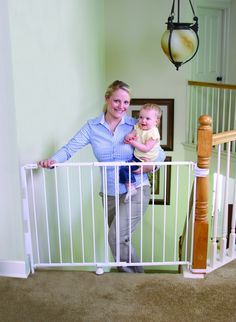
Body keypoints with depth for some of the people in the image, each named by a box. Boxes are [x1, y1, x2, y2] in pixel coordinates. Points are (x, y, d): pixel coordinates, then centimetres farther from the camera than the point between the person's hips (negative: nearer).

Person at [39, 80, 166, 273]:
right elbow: (70, 148, -6)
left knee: (117, 237, -11)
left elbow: (159, 153, 2)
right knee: (119, 240, 13)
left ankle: (136, 275, 13)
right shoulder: (92, 127, 1)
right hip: (109, 194, 3)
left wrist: (150, 165, -18)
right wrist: (53, 160, -25)